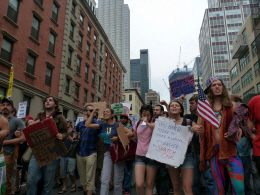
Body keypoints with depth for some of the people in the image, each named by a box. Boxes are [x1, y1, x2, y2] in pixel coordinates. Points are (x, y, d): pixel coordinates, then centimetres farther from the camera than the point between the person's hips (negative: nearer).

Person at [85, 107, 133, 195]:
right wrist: (93, 112, 2)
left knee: (117, 180, 6)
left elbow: (131, 133, -11)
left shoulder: (117, 125, -5)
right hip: (108, 153, 3)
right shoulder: (102, 125, 6)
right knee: (104, 180, -3)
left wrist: (118, 138, -20)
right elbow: (87, 124, 2)